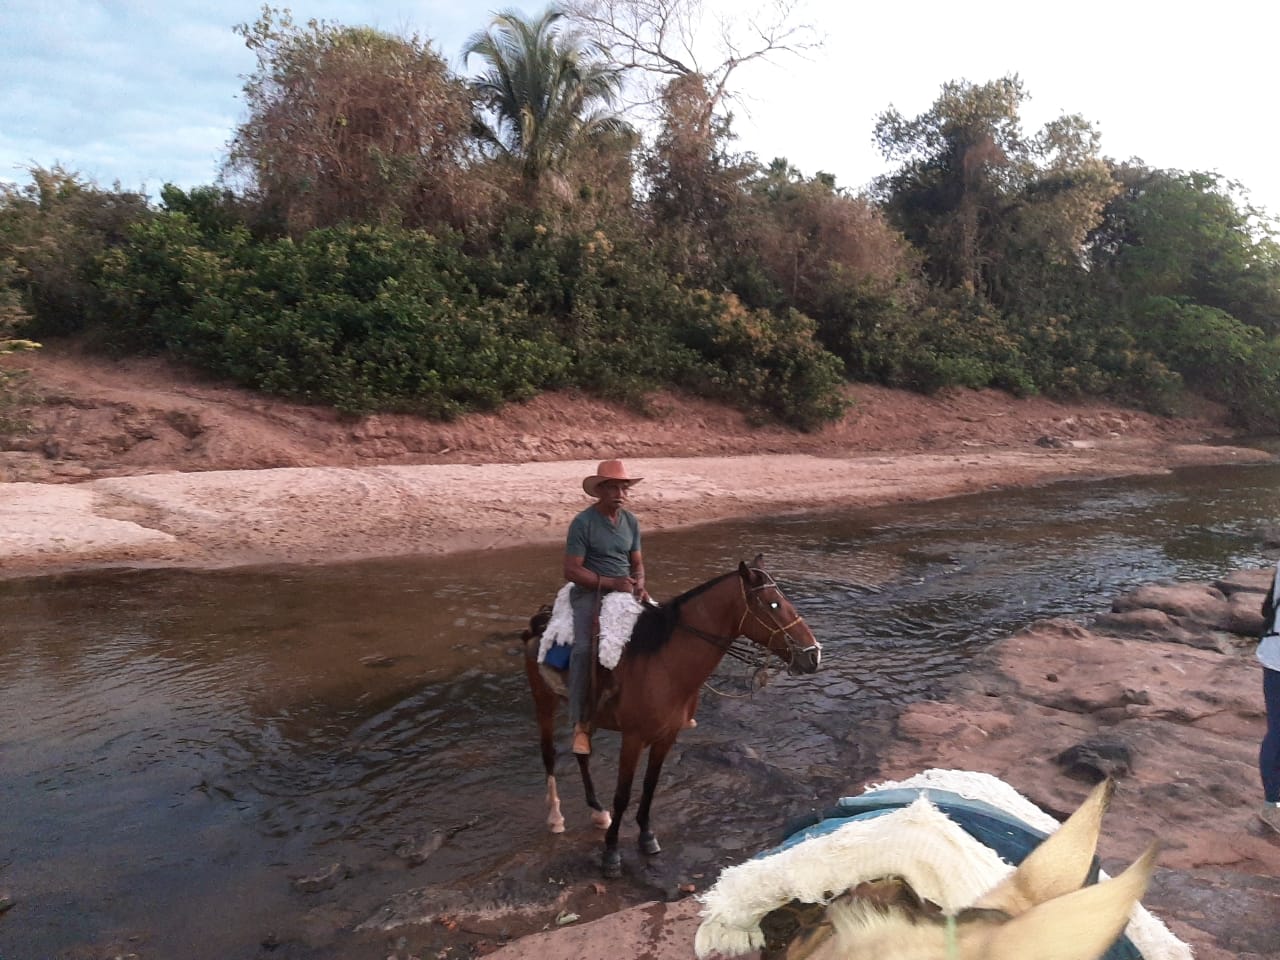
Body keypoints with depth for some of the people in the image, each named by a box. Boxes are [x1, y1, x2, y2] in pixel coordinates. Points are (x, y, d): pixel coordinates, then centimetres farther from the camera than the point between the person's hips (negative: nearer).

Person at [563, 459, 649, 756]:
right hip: (590, 592, -6)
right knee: (584, 648, -27)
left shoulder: (631, 521, 7)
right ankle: (581, 723, -16)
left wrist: (640, 584, -8)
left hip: (626, 591, 6)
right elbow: (571, 570, -14)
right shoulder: (583, 523, -11)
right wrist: (610, 582, -21)